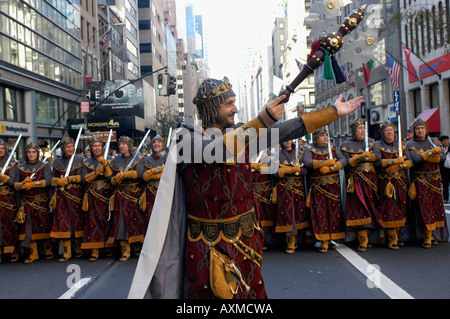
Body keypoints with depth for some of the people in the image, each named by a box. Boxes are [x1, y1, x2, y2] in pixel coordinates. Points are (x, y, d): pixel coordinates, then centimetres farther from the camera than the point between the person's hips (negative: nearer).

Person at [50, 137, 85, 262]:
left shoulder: (80, 159, 2)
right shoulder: (57, 161, 13)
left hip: (76, 194, -2)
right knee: (63, 221, -1)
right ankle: (67, 251, 5)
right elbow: (53, 178, 17)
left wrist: (68, 179, -13)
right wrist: (59, 181, -3)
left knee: (77, 220, 2)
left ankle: (78, 248, 16)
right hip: (61, 195, 3)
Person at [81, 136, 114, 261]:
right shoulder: (87, 162, 11)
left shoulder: (107, 160, 8)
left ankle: (109, 247, 9)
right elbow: (85, 179, -1)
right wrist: (97, 171, -11)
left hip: (106, 195, 0)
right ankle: (95, 251, -1)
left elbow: (111, 176, -7)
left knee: (107, 220, -1)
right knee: (93, 221, -3)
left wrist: (105, 164, -16)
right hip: (93, 197, 1)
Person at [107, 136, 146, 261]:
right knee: (121, 221, -6)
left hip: (135, 193, -2)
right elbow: (111, 177, 12)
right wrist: (115, 179, -9)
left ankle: (137, 246, 18)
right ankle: (125, 251, -1)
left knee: (137, 219, 1)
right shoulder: (116, 160, 13)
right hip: (120, 195, 2)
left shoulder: (137, 158, 3)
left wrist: (123, 174, -14)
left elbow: (139, 173, -13)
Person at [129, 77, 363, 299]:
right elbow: (214, 151, -30)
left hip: (245, 239, 4)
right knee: (212, 293, 6)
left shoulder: (241, 133, 4)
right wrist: (262, 121, -35)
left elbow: (290, 129, 3)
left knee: (252, 292, 13)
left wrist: (334, 112, 2)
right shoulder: (188, 138, -9)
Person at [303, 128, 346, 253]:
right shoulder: (309, 149, 1)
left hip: (333, 185, 3)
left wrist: (330, 167, -17)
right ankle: (324, 241, 0)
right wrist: (325, 163, -18)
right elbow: (306, 162, -17)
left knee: (334, 211, 4)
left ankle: (330, 238, 18)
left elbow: (343, 161, -1)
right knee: (320, 212, -6)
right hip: (317, 186, -3)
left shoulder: (333, 148, 11)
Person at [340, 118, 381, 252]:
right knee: (359, 208, -9)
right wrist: (359, 157, -19)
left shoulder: (370, 142, 13)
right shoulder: (346, 145, 1)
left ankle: (365, 236, 24)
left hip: (371, 180, 4)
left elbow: (378, 157, 0)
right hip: (356, 182, -4)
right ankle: (363, 240, -4)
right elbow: (346, 164, -9)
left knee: (370, 207, 9)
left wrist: (367, 156, -16)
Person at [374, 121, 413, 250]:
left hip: (401, 182, 4)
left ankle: (396, 235, 16)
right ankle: (392, 239, -4)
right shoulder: (377, 145, 3)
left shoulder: (401, 145, 14)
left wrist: (398, 166, -12)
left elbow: (410, 162, 8)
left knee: (400, 208, 3)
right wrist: (396, 160, -14)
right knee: (389, 208, -9)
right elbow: (376, 162, -12)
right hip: (386, 183, -4)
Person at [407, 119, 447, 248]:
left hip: (434, 179, 5)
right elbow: (415, 158, -20)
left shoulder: (431, 142, 11)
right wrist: (432, 151, -12)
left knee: (435, 206, 7)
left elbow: (442, 157, -2)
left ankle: (430, 234, 17)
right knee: (424, 208, -6)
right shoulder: (410, 144, -2)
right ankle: (427, 237, 0)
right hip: (420, 181, -5)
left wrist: (424, 156, -12)